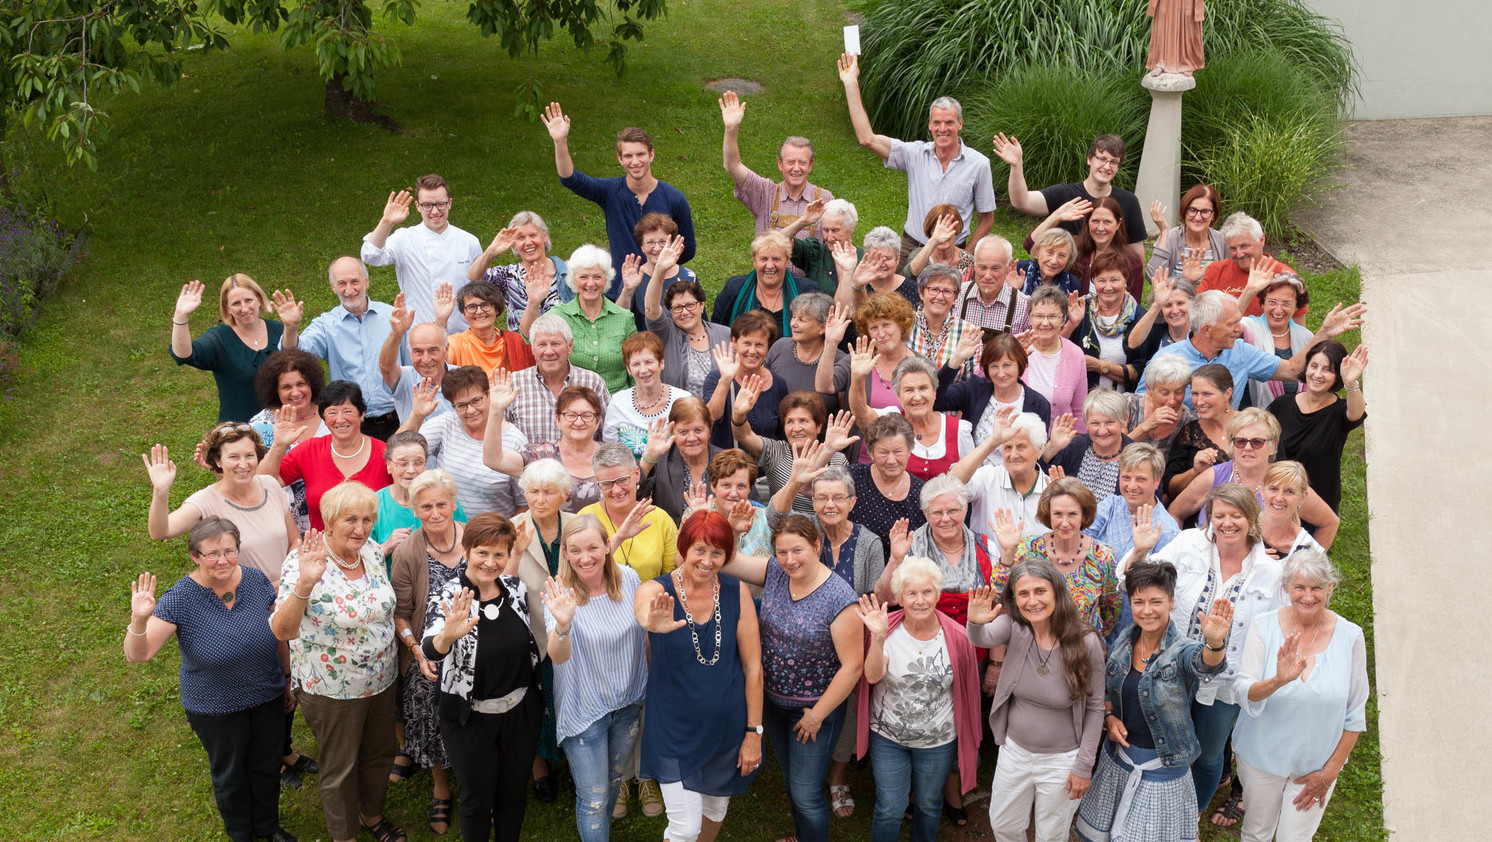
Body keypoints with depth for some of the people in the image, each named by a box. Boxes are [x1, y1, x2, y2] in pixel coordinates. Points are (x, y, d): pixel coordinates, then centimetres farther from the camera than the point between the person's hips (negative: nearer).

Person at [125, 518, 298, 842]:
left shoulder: (256, 580, -13)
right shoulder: (180, 599, -23)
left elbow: (278, 633, 1)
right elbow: (136, 655, -26)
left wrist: (289, 681, 9)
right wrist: (139, 620, -46)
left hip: (268, 698, 3)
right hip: (215, 711, -3)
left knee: (267, 766, 23)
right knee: (229, 774, 21)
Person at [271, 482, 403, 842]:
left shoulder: (373, 551, -5)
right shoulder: (304, 563, -24)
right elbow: (282, 630, -34)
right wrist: (304, 585, -48)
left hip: (381, 681, 6)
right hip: (332, 689, -6)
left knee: (380, 754, 24)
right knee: (340, 767, 14)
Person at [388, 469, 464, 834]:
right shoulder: (407, 553, -12)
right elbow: (400, 614, -6)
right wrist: (419, 652, -18)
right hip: (429, 658, -1)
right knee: (433, 722, 12)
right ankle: (440, 791, 37)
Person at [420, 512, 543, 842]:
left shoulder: (516, 588, -4)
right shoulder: (448, 598, -18)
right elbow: (430, 650, -38)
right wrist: (448, 635, -57)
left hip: (520, 712, 4)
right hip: (470, 719, -3)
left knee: (514, 794, 18)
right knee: (478, 799, 11)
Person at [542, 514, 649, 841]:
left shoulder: (629, 579, -11)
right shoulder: (561, 594, -22)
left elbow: (644, 632, 6)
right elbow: (558, 657, -36)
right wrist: (562, 625, -55)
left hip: (629, 702, 4)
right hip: (584, 710, -4)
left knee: (614, 780, 25)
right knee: (593, 798, 5)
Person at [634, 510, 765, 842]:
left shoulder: (737, 592, -10)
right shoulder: (655, 591, -16)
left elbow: (753, 666, -6)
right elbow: (642, 611, -41)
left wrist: (754, 732, -5)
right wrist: (652, 623, -65)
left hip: (727, 726, 2)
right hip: (675, 729, -2)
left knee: (715, 808, 22)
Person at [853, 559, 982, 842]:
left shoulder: (956, 637, -13)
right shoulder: (888, 630, -15)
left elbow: (966, 691, -2)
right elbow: (873, 676, -29)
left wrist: (968, 741, 6)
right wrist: (879, 638, -46)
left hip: (939, 741, 1)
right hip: (888, 738, -1)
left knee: (929, 805, 21)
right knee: (890, 809, 7)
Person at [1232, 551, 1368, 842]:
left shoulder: (1350, 636, -12)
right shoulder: (1264, 627, -13)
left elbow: (1355, 714, -4)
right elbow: (1245, 693, -19)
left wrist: (1329, 773, -3)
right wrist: (1278, 681, -40)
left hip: (1316, 763, 0)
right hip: (1262, 755, 0)